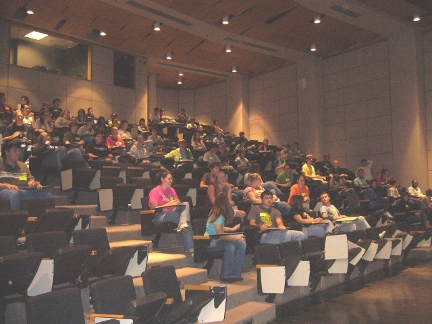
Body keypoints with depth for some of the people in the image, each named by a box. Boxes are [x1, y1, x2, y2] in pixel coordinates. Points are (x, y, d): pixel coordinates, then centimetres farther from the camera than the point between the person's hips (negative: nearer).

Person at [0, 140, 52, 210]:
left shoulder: (23, 165, 28)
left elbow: (30, 179, 23)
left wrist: (33, 184, -3)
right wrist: (6, 185, -23)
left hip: (24, 191, 5)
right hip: (6, 190, -5)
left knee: (46, 193, -20)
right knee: (14, 193, -43)